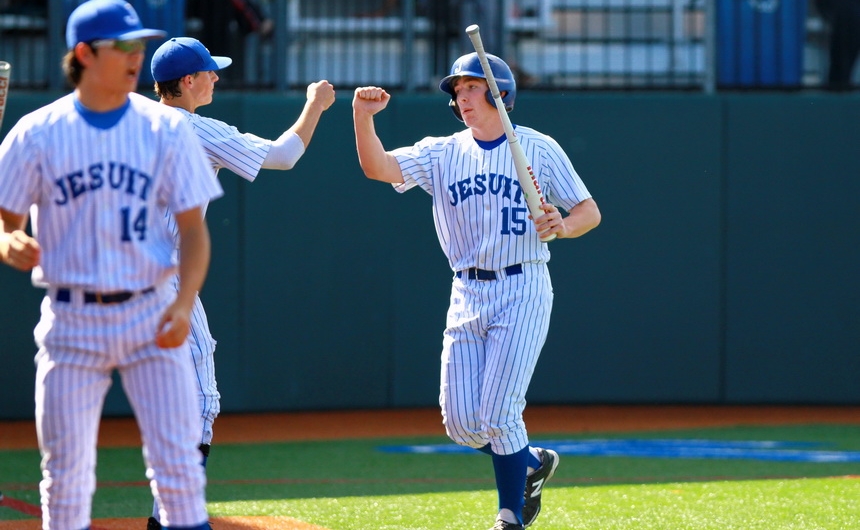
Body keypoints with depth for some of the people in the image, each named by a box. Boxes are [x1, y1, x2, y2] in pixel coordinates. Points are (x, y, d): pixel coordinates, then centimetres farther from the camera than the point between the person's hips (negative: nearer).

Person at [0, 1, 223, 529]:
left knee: (178, 460, -3)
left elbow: (193, 228, 1)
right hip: (71, 321, 0)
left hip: (151, 315, 0)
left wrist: (184, 303, -14)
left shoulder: (167, 128, 1)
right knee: (66, 466, 2)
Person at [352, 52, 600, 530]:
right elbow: (379, 167, -8)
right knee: (461, 422, 0)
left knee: (498, 415, -10)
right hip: (468, 295, 4)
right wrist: (363, 117, -25)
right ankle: (531, 463, 27)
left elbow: (590, 211, 0)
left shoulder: (540, 149, 0)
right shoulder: (442, 153, 7)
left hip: (522, 292, -4)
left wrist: (563, 225, -22)